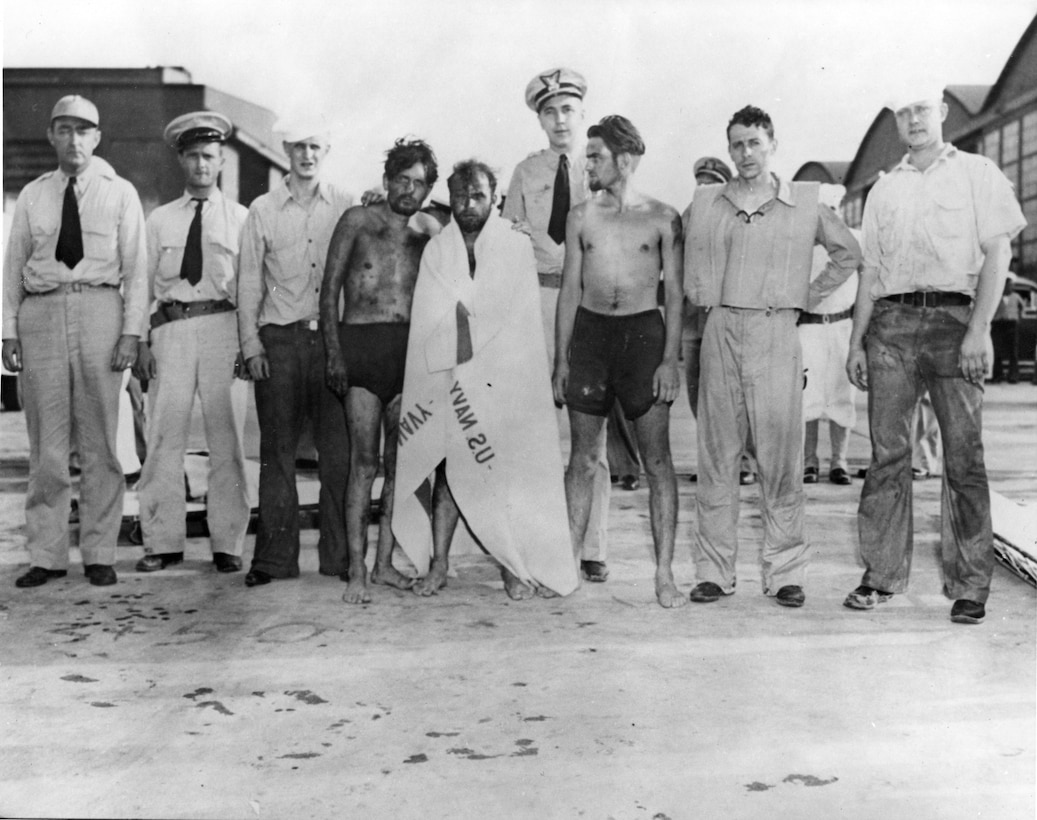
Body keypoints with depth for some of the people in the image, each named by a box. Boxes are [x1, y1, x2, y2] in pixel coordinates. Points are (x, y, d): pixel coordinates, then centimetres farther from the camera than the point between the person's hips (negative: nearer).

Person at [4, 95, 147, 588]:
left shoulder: (120, 193, 7)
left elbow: (137, 267, 3)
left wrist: (131, 331, -6)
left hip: (99, 309, -2)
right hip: (41, 312, 2)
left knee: (100, 441, 1)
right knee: (46, 444, 3)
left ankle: (99, 555, 10)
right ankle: (47, 556, 11)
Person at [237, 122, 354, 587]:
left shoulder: (345, 207, 10)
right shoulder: (263, 210, 11)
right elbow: (249, 281, 9)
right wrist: (250, 344, 1)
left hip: (332, 337, 0)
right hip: (280, 339, 0)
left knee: (338, 448, -2)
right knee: (277, 449, 0)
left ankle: (339, 554, 7)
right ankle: (274, 557, 6)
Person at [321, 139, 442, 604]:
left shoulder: (431, 231, 15)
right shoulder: (357, 220, 6)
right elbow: (330, 289, 3)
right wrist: (334, 352, -6)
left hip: (410, 347, 3)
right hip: (362, 342, -3)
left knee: (400, 462, 4)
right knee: (364, 461, -7)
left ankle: (384, 563, 12)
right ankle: (357, 572, -5)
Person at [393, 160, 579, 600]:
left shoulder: (517, 247, 5)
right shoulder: (436, 250, 9)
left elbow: (520, 320, 2)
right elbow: (430, 321, 4)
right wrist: (448, 367, -6)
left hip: (502, 377, -1)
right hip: (446, 377, 1)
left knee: (506, 468, -2)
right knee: (446, 468, 1)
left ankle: (514, 565, 6)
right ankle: (437, 563, 6)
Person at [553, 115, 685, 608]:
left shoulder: (662, 217, 2)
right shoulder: (581, 217, 10)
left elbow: (674, 292, 1)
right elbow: (569, 289, 10)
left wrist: (670, 359, -8)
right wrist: (560, 359, 5)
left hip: (644, 332, -2)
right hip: (589, 331, 2)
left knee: (657, 459, -2)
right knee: (583, 456, 5)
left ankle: (664, 573, 2)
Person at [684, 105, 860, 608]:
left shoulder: (805, 203, 7)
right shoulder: (705, 203, 12)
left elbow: (848, 253, 15)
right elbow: (691, 263, 25)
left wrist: (808, 297, 9)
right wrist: (701, 299, 12)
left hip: (776, 332, -2)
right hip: (720, 331, 2)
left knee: (780, 459, -3)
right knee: (716, 457, 2)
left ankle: (784, 574, 5)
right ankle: (714, 571, 8)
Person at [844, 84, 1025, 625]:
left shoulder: (977, 174, 9)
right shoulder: (884, 190, 19)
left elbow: (997, 254, 1)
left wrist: (977, 331, -10)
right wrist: (856, 342, 9)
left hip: (953, 318, -3)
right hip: (892, 323, 3)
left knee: (964, 455, -4)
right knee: (887, 452, 1)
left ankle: (970, 586, 2)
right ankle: (882, 575, 8)